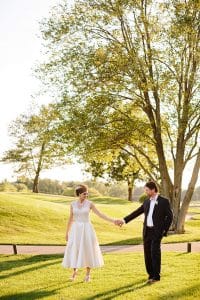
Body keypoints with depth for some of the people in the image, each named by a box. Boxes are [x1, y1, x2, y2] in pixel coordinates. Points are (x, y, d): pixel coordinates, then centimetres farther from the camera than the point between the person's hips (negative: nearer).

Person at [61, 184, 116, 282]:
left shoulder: (89, 203, -4)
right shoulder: (73, 204, 1)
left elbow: (100, 214, -6)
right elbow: (70, 219, 8)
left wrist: (113, 220, -15)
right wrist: (67, 232, 10)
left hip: (87, 230, -1)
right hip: (76, 230, 2)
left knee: (88, 251, 2)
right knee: (74, 251, 3)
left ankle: (88, 274, 18)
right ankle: (75, 271, 28)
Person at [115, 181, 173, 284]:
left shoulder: (164, 201, -6)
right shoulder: (147, 202, 12)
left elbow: (170, 216, -5)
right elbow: (136, 213, 12)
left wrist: (164, 231, -10)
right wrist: (124, 220, 3)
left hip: (157, 232, -6)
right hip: (147, 231, 6)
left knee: (155, 252, -12)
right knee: (147, 254, 5)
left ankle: (156, 276, -2)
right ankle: (151, 275, 16)